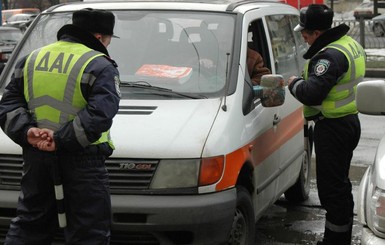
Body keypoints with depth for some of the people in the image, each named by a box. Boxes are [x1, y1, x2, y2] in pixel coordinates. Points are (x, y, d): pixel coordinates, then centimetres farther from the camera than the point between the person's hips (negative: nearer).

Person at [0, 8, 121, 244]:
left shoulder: (31, 59, 11)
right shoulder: (99, 66, -8)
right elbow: (99, 114, -21)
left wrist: (26, 132, -8)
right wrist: (61, 139, -18)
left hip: (35, 156, 6)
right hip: (83, 162, -6)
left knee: (28, 225, 18)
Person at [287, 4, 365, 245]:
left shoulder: (331, 55, -23)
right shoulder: (350, 44, 10)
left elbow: (311, 94, -29)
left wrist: (294, 83, -8)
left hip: (333, 128, -11)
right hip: (349, 121, 11)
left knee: (332, 187, -4)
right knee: (341, 184, 20)